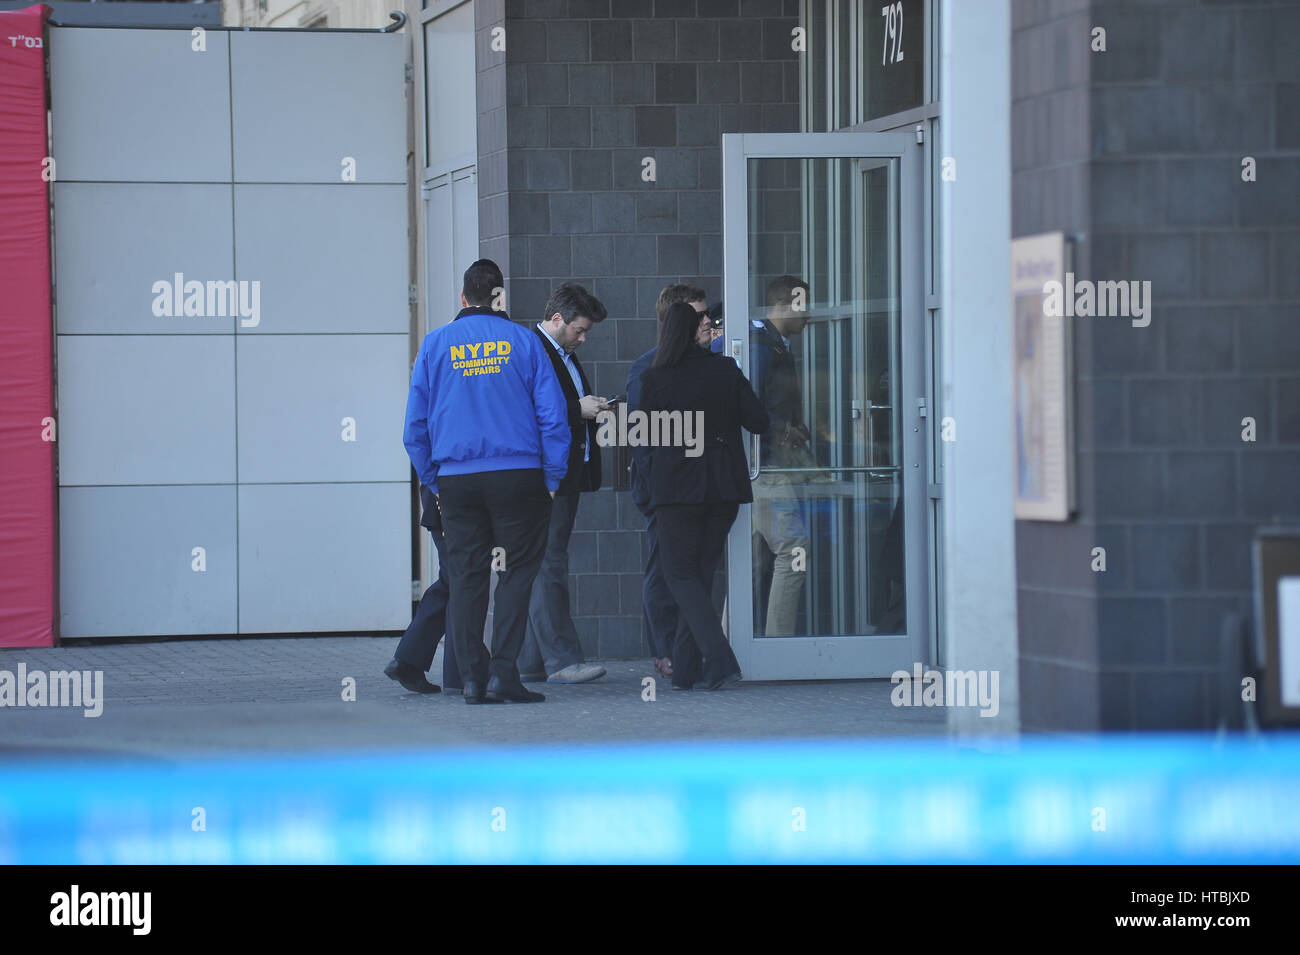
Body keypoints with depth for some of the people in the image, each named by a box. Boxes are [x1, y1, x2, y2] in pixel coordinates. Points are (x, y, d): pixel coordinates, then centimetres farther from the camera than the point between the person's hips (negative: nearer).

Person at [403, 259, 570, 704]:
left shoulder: (435, 345, 6)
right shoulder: (523, 341, 2)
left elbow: (415, 425, 7)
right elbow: (553, 415, -2)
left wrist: (434, 484, 13)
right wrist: (552, 479, 4)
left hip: (456, 480, 2)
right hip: (518, 477, -2)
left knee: (466, 578, 6)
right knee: (518, 572, 2)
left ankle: (472, 678, 3)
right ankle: (503, 672, -7)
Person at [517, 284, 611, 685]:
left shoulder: (565, 356, 21)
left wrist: (593, 412, 8)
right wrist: (578, 409, -17)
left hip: (567, 477, 10)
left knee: (546, 568, 10)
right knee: (549, 566, -9)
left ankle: (531, 661, 13)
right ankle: (560, 659, -10)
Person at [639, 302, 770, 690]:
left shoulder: (655, 379, -5)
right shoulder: (726, 371, -2)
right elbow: (759, 421, -2)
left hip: (677, 484, -3)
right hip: (724, 485, 3)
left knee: (681, 574, 3)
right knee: (701, 572, 13)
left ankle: (719, 659, -16)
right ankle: (686, 668, 13)